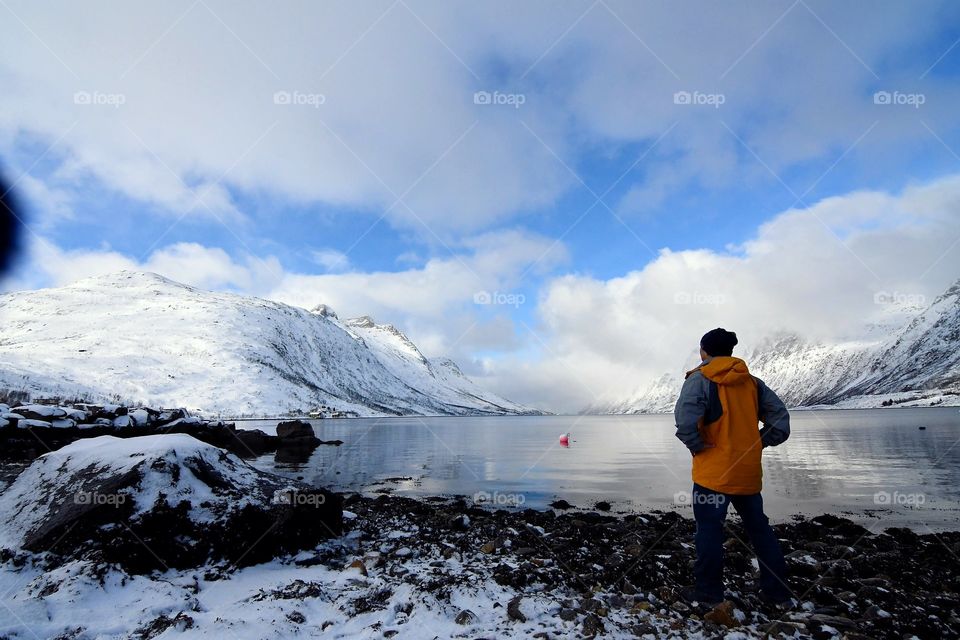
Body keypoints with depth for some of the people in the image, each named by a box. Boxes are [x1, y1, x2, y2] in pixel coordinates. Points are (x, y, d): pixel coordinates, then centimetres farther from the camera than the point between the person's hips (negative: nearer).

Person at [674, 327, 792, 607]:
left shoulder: (700, 379, -12)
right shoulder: (752, 382, 8)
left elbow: (685, 419, -27)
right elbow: (780, 418, 7)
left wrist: (698, 446, -11)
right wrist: (758, 444, 10)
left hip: (713, 472, -6)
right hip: (749, 471, 6)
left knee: (709, 529, 6)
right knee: (759, 527, 21)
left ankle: (709, 591, 16)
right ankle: (776, 590, 32)